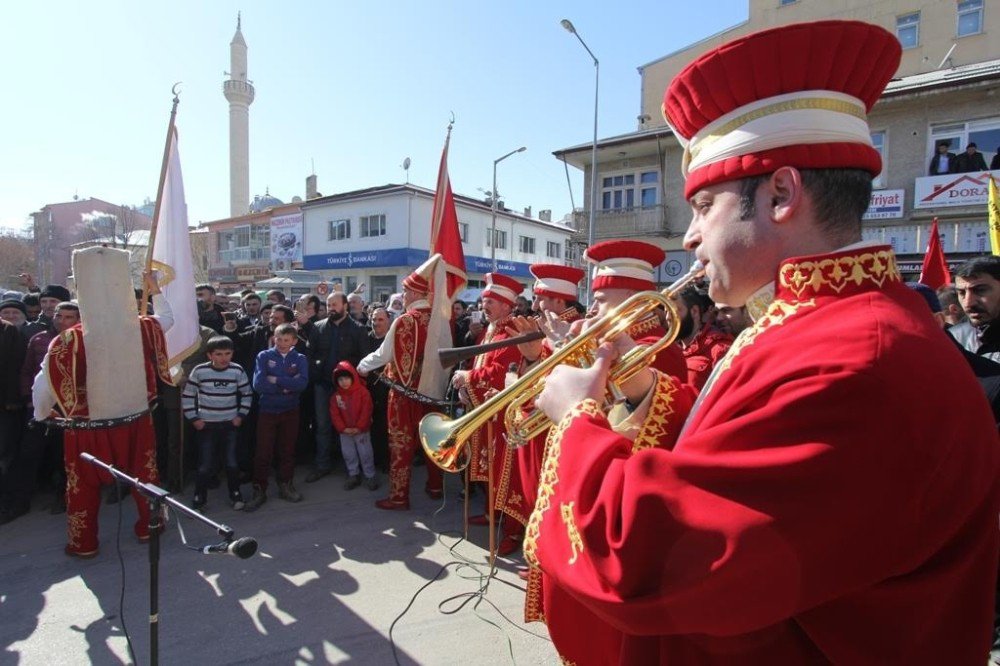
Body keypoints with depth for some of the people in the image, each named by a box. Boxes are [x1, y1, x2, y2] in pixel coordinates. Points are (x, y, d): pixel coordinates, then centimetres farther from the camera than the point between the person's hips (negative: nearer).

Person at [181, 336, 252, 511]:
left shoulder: (237, 370, -6)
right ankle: (199, 498, 20)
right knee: (205, 465, 2)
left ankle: (235, 494, 24)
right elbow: (187, 395, 1)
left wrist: (241, 414, 2)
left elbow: (247, 393, 8)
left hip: (230, 424, 1)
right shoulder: (199, 371, -9)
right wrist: (193, 418, -2)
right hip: (206, 425, -1)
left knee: (232, 463, 7)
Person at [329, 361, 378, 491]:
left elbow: (366, 411, -13)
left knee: (365, 453, 3)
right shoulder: (336, 396, -1)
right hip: (345, 432, 4)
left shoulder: (363, 392, -11)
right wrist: (342, 428, -12)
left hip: (361, 430, -4)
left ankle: (370, 476, 14)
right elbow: (334, 414, -3)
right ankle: (353, 475, 27)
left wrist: (359, 427, -16)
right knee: (348, 454, 12)